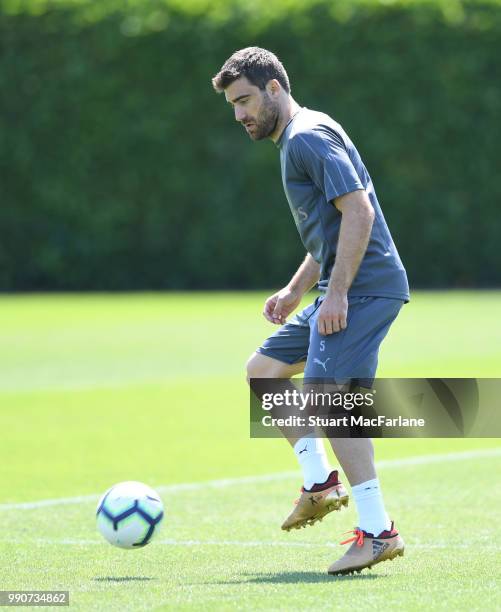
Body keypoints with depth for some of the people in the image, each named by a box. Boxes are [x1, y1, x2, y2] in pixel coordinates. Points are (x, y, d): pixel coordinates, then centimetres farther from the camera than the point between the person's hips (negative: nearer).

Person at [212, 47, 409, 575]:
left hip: (364, 288, -11)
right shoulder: (298, 141, 21)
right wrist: (295, 291, 21)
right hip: (343, 290, 11)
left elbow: (358, 213, -21)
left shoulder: (308, 138, -11)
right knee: (262, 370, 14)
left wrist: (337, 293, -23)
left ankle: (378, 532, -17)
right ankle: (320, 482, 12)